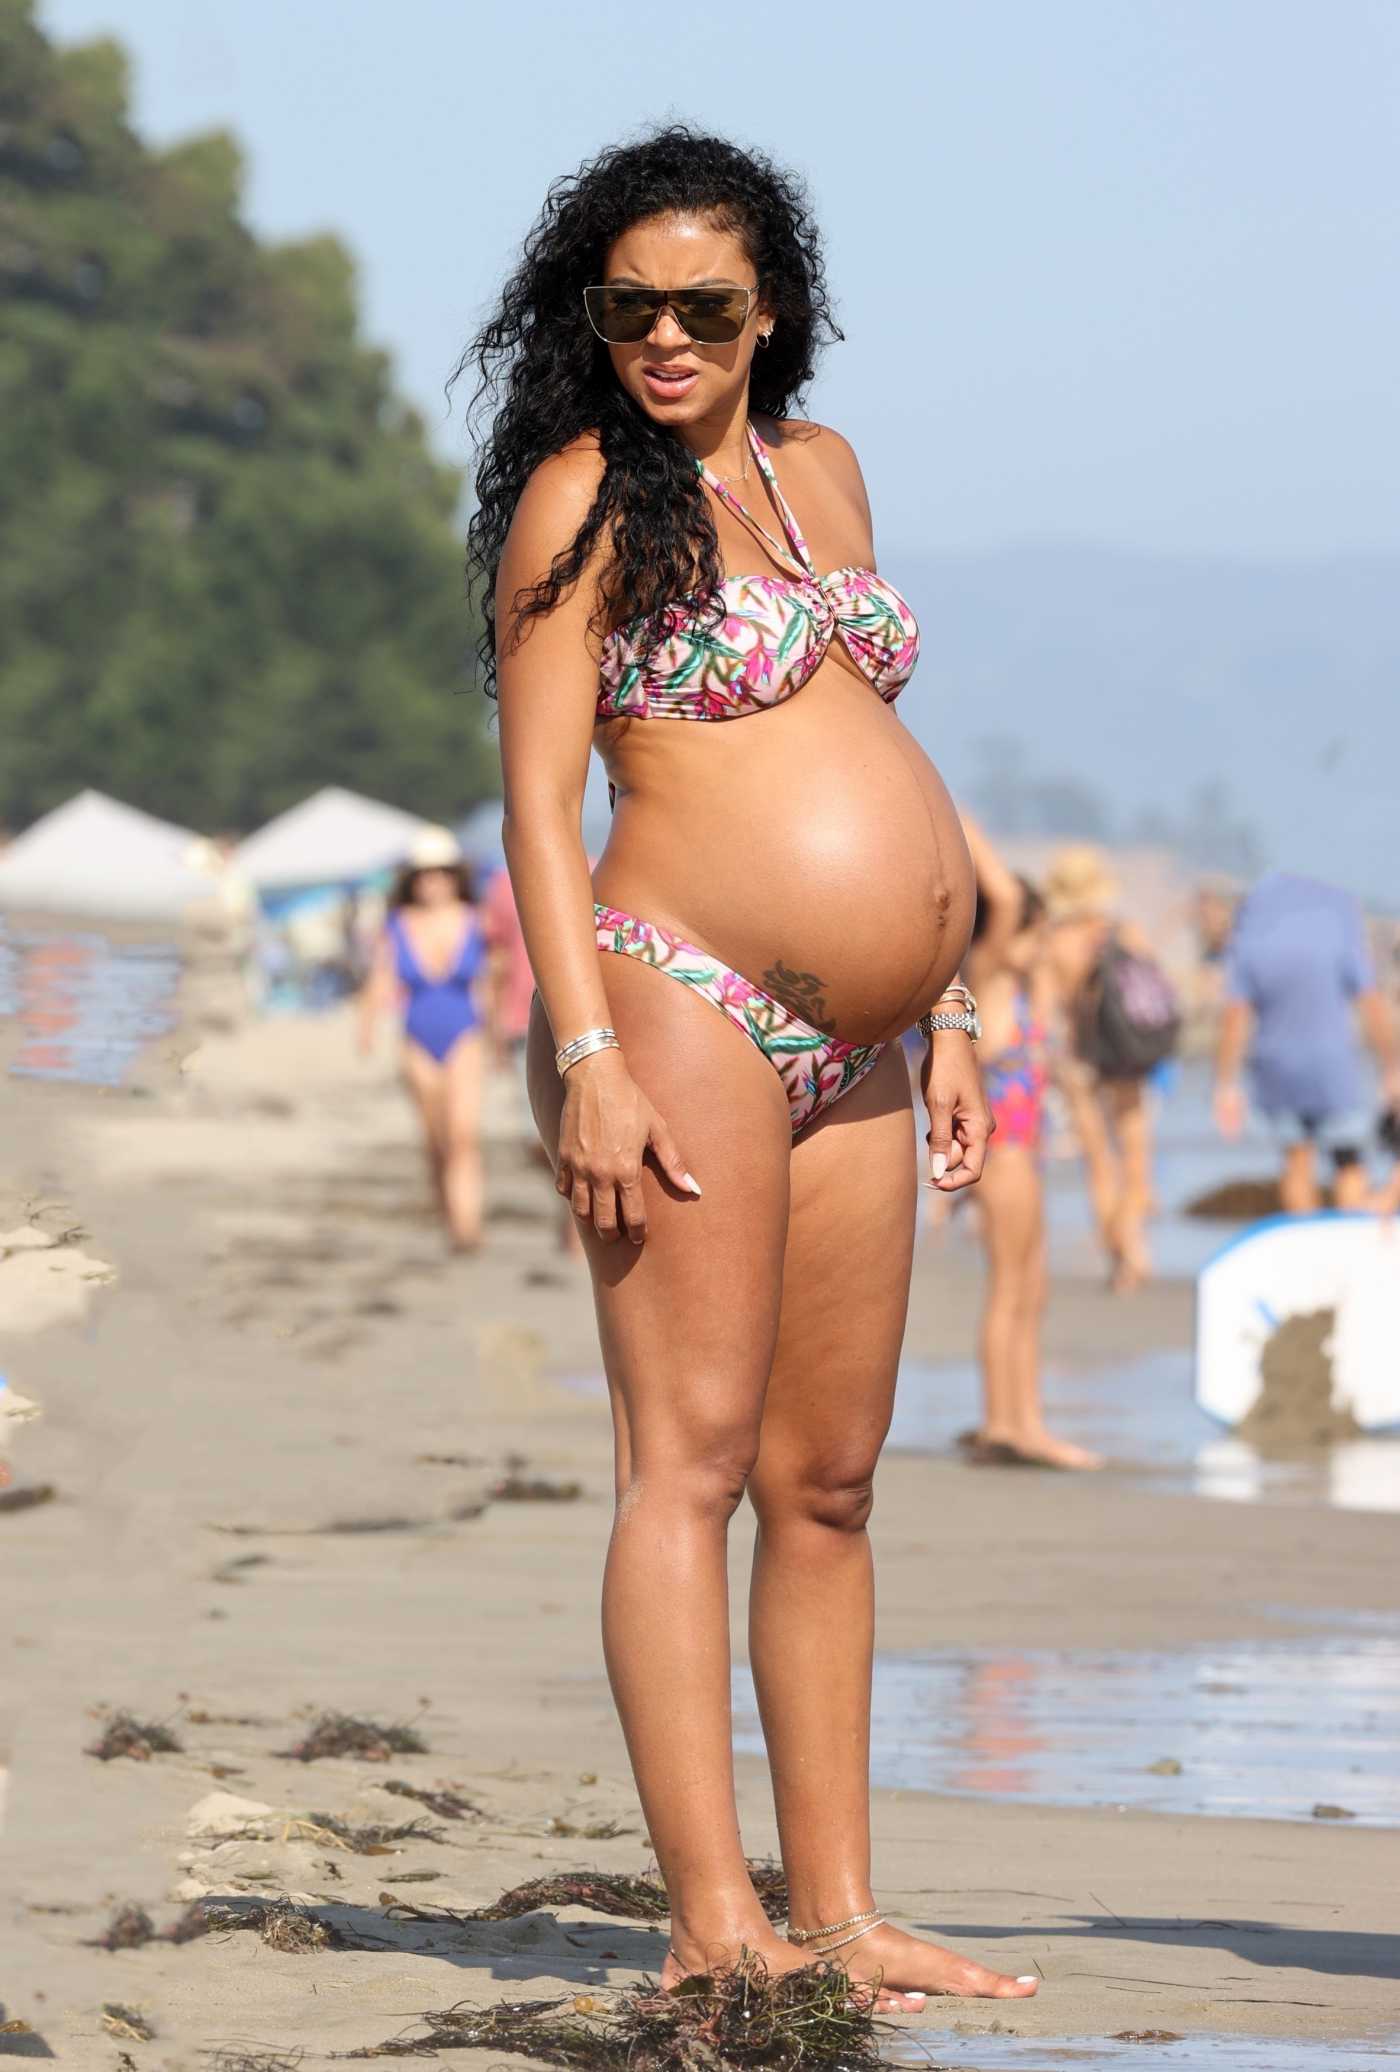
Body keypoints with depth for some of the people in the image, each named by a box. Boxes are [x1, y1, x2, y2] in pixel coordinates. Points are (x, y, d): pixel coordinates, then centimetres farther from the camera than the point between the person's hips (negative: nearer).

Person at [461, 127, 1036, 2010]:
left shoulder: (817, 472, 19)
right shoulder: (583, 497, -1)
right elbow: (540, 797, -7)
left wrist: (941, 1021, 19)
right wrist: (587, 1056, -17)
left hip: (850, 1056, 7)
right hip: (684, 1009, -7)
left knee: (829, 1480, 7)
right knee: (690, 1461, -10)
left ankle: (838, 1910, 10)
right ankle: (712, 1925, -14)